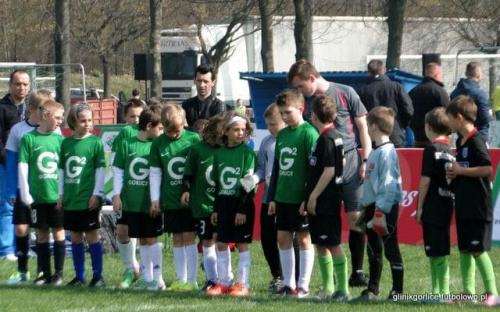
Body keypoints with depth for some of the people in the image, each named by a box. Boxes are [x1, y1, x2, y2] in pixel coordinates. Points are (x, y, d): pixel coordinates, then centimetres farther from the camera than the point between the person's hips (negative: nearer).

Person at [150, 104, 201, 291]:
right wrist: (155, 198, 2)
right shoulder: (158, 144, 2)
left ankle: (191, 280, 0)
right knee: (177, 239, 8)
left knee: (188, 237, -4)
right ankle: (181, 280, 14)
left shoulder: (193, 139, -6)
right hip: (169, 200, 3)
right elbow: (155, 173, 7)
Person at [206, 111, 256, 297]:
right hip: (224, 204, 5)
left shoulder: (247, 153, -8)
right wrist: (216, 209, 12)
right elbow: (217, 184, 14)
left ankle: (243, 285, 3)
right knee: (221, 244, 6)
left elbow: (248, 184, -12)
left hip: (241, 204, -5)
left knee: (242, 245, -1)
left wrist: (242, 209, -16)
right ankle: (223, 282, 14)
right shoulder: (219, 154, 8)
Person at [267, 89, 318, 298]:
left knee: (304, 239, 1)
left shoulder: (308, 133, -11)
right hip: (282, 196, 7)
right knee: (283, 238, 8)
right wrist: (272, 197, 15)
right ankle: (288, 284, 14)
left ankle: (303, 285, 5)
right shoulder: (282, 134, 12)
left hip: (301, 198, -7)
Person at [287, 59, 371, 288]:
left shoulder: (345, 93, -1)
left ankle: (357, 272, 4)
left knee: (355, 218, -2)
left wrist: (366, 160, -4)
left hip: (350, 160, -3)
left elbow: (362, 127, 2)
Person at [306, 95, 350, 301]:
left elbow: (329, 171, -21)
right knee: (321, 245, 15)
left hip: (324, 200, -10)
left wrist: (313, 197, -17)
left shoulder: (326, 139, -16)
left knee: (332, 244, -8)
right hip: (328, 200, 10)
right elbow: (341, 164, 23)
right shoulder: (336, 136, 12)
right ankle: (328, 288, 21)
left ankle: (342, 290, -8)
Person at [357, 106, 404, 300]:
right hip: (372, 207, 10)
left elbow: (388, 183, -21)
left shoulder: (387, 152, -15)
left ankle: (397, 290, -1)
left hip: (386, 208, -10)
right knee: (374, 250, 14)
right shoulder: (375, 152, 15)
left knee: (391, 249, -4)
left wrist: (382, 208, -24)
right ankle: (372, 290, 20)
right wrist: (365, 208, 20)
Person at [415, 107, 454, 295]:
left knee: (437, 252, -6)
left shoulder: (432, 150, -11)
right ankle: (437, 290, 19)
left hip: (433, 207, -8)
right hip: (447, 206, 8)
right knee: (435, 252, 14)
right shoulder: (451, 151, 10)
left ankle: (444, 291, -8)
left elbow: (425, 180, -13)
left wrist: (420, 206, -8)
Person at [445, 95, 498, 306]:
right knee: (464, 249, 10)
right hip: (464, 206, 9)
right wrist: (454, 174, 3)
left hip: (478, 207, -9)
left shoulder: (476, 141, -15)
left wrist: (459, 170, -15)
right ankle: (468, 292, 15)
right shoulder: (460, 141, 13)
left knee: (478, 250, -7)